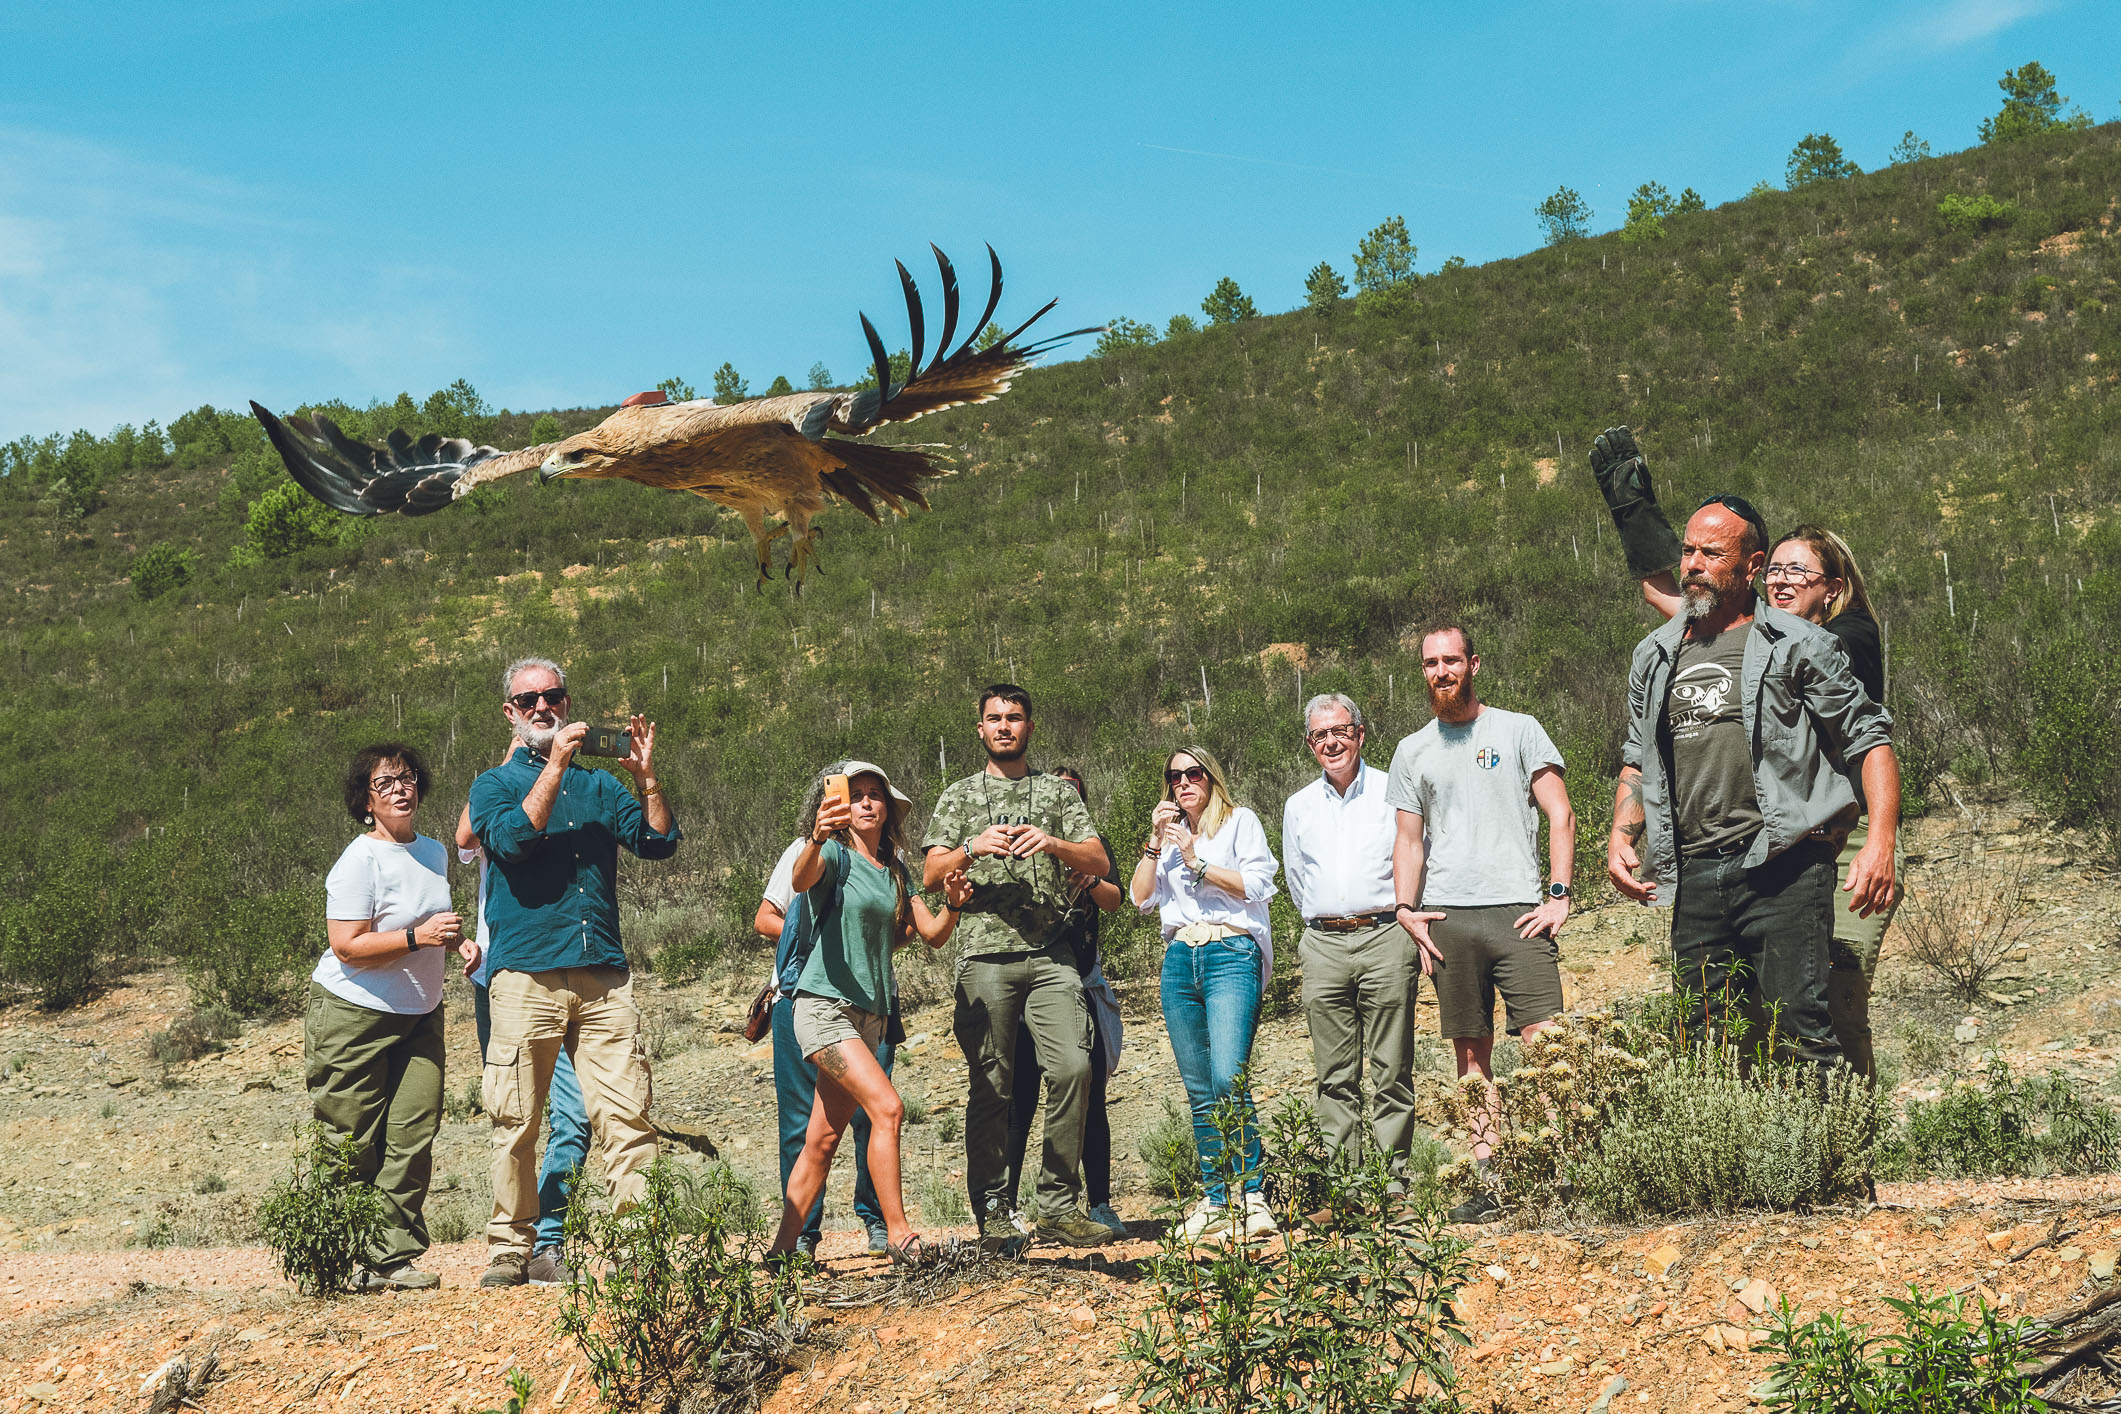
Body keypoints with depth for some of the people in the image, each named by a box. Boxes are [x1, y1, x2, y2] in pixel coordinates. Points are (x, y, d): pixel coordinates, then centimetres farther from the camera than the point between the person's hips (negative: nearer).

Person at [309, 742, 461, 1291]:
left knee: (414, 1133, -3)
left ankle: (390, 1257, 1)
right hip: (354, 1016, -7)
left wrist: (455, 939, 9)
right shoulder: (360, 860, -14)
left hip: (419, 1014, 7)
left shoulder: (434, 852, 11)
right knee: (352, 1144, -4)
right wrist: (419, 937, -27)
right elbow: (349, 947, -21)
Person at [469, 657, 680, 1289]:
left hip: (603, 976, 2)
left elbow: (659, 841, 9)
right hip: (525, 975, -2)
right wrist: (556, 765, -11)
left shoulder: (597, 785, 20)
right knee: (517, 1123, 1)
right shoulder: (495, 784, 11)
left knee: (628, 1115, -6)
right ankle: (512, 1249, 10)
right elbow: (511, 839, -11)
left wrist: (645, 775, -2)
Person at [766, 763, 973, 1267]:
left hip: (869, 1015, 7)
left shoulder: (894, 871, 16)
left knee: (823, 1140, 7)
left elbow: (932, 935, 12)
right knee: (887, 1108, -21)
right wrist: (816, 839, -47)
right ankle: (899, 1236, -19)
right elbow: (801, 880, -27)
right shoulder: (836, 855, -4)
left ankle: (782, 1248, 13)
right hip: (824, 1004, -7)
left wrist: (952, 905, -9)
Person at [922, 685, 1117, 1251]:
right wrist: (975, 848, -11)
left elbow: (1099, 862, 8)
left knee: (1072, 1067, -14)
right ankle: (993, 1212, 5)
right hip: (985, 955, 0)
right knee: (992, 1087, -2)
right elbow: (932, 874, 7)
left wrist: (1052, 843, -11)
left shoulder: (1058, 791, 17)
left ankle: (1059, 1205, -6)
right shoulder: (960, 796, 16)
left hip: (1050, 955, 1)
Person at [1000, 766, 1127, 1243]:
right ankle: (1005, 1208, 0)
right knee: (1020, 1099, -4)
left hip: (1080, 980, 2)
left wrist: (1084, 878, -20)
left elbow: (1114, 899, 0)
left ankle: (1101, 1205, 7)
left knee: (1090, 1099, 2)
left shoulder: (1093, 843, 15)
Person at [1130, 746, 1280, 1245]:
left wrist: (1197, 863, -7)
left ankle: (1252, 1198, -16)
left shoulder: (1240, 821, 8)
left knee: (1227, 1077, -20)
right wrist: (1154, 842, 4)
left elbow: (1255, 884, -5)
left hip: (1231, 953, -6)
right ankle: (1216, 1203, 8)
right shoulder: (1170, 833, 23)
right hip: (1180, 958, 6)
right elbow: (1141, 897, 13)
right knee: (1199, 1090, 4)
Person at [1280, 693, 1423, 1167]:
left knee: (1391, 1073, -3)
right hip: (1323, 945, 3)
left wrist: (1404, 917, 9)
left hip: (1384, 937, -3)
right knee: (1335, 1076, 3)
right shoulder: (1298, 807, 15)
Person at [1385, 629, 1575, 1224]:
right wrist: (1406, 908, 3)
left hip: (1517, 911, -3)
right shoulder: (1412, 752, 17)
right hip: (1447, 918, 3)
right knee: (1472, 1055, 3)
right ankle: (1489, 1182, 6)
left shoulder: (1518, 730, 7)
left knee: (1545, 1043, -13)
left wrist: (1559, 895, -7)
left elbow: (1560, 817, 3)